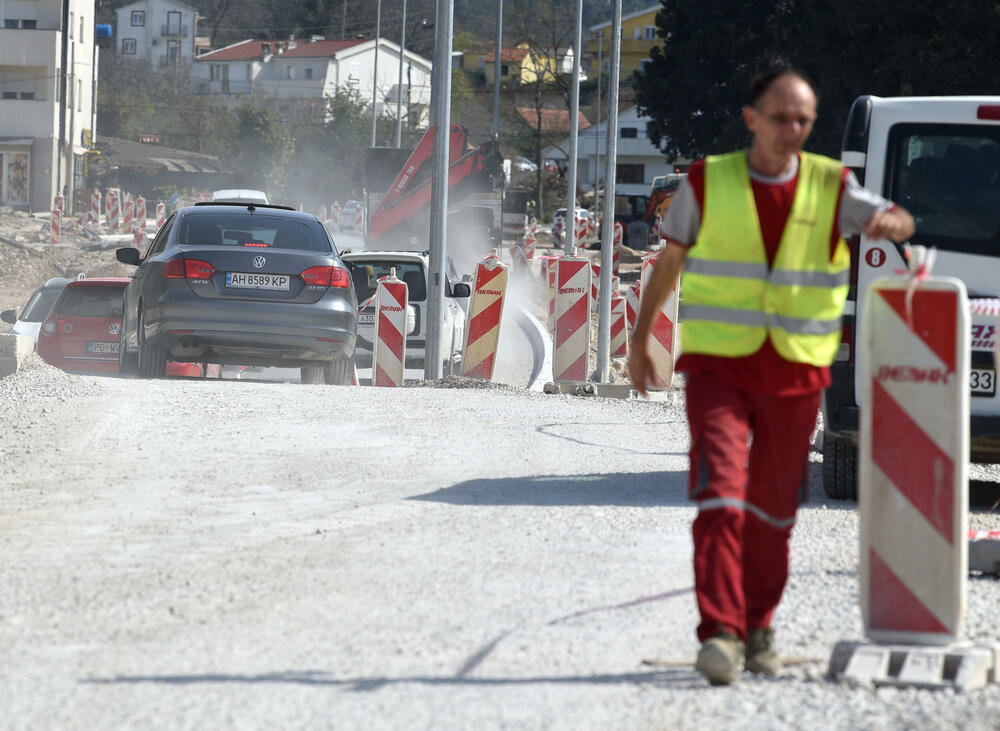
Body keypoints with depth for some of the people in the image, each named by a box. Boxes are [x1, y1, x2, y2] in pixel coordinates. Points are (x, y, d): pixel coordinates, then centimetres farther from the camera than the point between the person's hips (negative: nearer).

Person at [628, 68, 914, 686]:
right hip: (718, 367, -2)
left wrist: (890, 222, -34)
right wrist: (641, 339, 15)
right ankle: (720, 633, -22)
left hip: (796, 374, 2)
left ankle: (757, 626, 28)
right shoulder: (708, 183, 0)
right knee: (720, 494, -17)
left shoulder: (830, 188, 1)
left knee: (774, 508, 10)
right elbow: (670, 261, 11)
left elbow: (899, 221, -10)